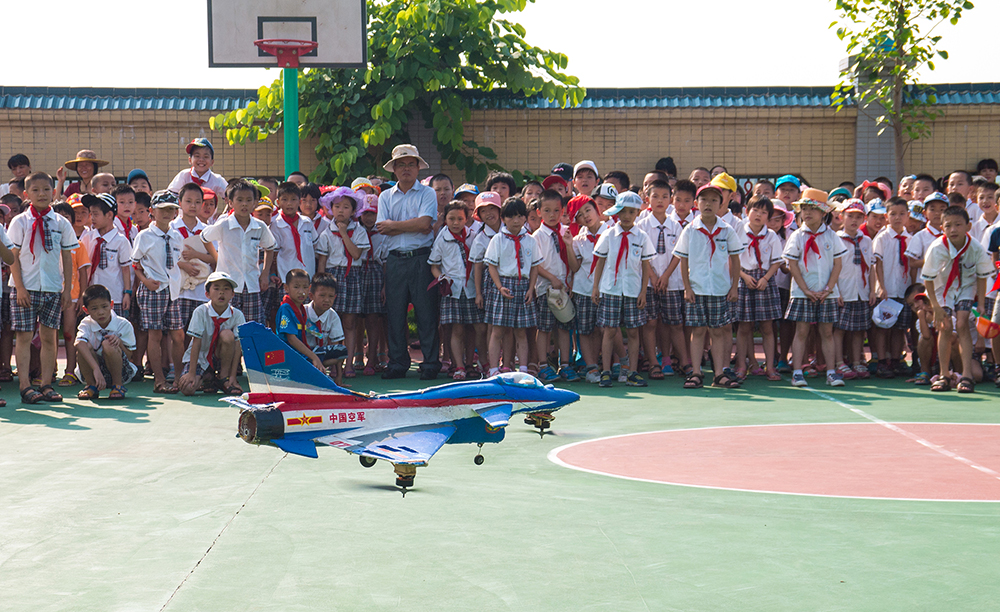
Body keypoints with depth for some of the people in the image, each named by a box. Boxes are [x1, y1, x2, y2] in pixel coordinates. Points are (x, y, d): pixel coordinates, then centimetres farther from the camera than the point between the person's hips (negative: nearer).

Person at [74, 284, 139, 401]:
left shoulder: (123, 325, -10)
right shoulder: (86, 324, -10)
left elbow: (129, 356, -7)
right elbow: (78, 344, -34)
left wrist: (119, 342, -29)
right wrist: (96, 369, -50)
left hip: (121, 372, -1)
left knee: (108, 344, -30)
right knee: (85, 346, -27)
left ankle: (118, 386, -14)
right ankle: (91, 386, -8)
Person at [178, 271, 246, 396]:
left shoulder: (237, 315, -13)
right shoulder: (201, 312, -17)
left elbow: (237, 346, -15)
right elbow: (196, 343, -19)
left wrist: (233, 376, -21)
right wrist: (192, 373, -23)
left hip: (221, 358, 1)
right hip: (199, 357, -1)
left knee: (227, 335, -30)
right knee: (187, 388, -27)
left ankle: (223, 379, -13)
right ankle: (206, 379, 10)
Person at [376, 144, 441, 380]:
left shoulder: (427, 193, 5)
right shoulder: (386, 196, 14)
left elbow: (424, 222, -11)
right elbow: (382, 228, 0)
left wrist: (393, 225, -5)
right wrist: (414, 227, -9)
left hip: (421, 257, -3)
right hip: (395, 260, 3)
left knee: (426, 313, -3)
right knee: (394, 313, 3)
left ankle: (431, 363, 2)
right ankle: (397, 363, 11)